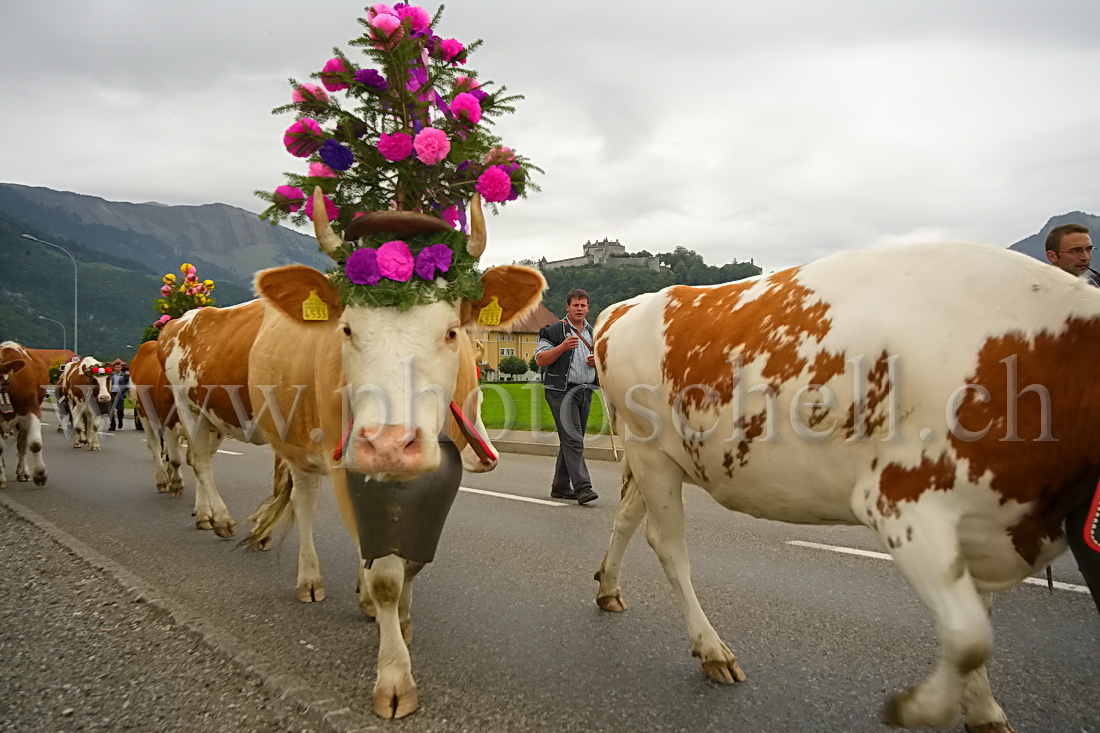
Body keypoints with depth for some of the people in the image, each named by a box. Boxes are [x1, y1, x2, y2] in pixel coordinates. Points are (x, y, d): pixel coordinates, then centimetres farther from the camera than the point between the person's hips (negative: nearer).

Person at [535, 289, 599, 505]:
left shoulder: (593, 333, 17)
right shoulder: (554, 331, -2)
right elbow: (540, 359, -9)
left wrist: (597, 361, 2)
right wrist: (562, 347, -22)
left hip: (585, 392, 7)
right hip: (561, 391, -7)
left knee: (570, 440, 10)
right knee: (573, 439, -15)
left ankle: (560, 486, 19)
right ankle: (582, 487, -18)